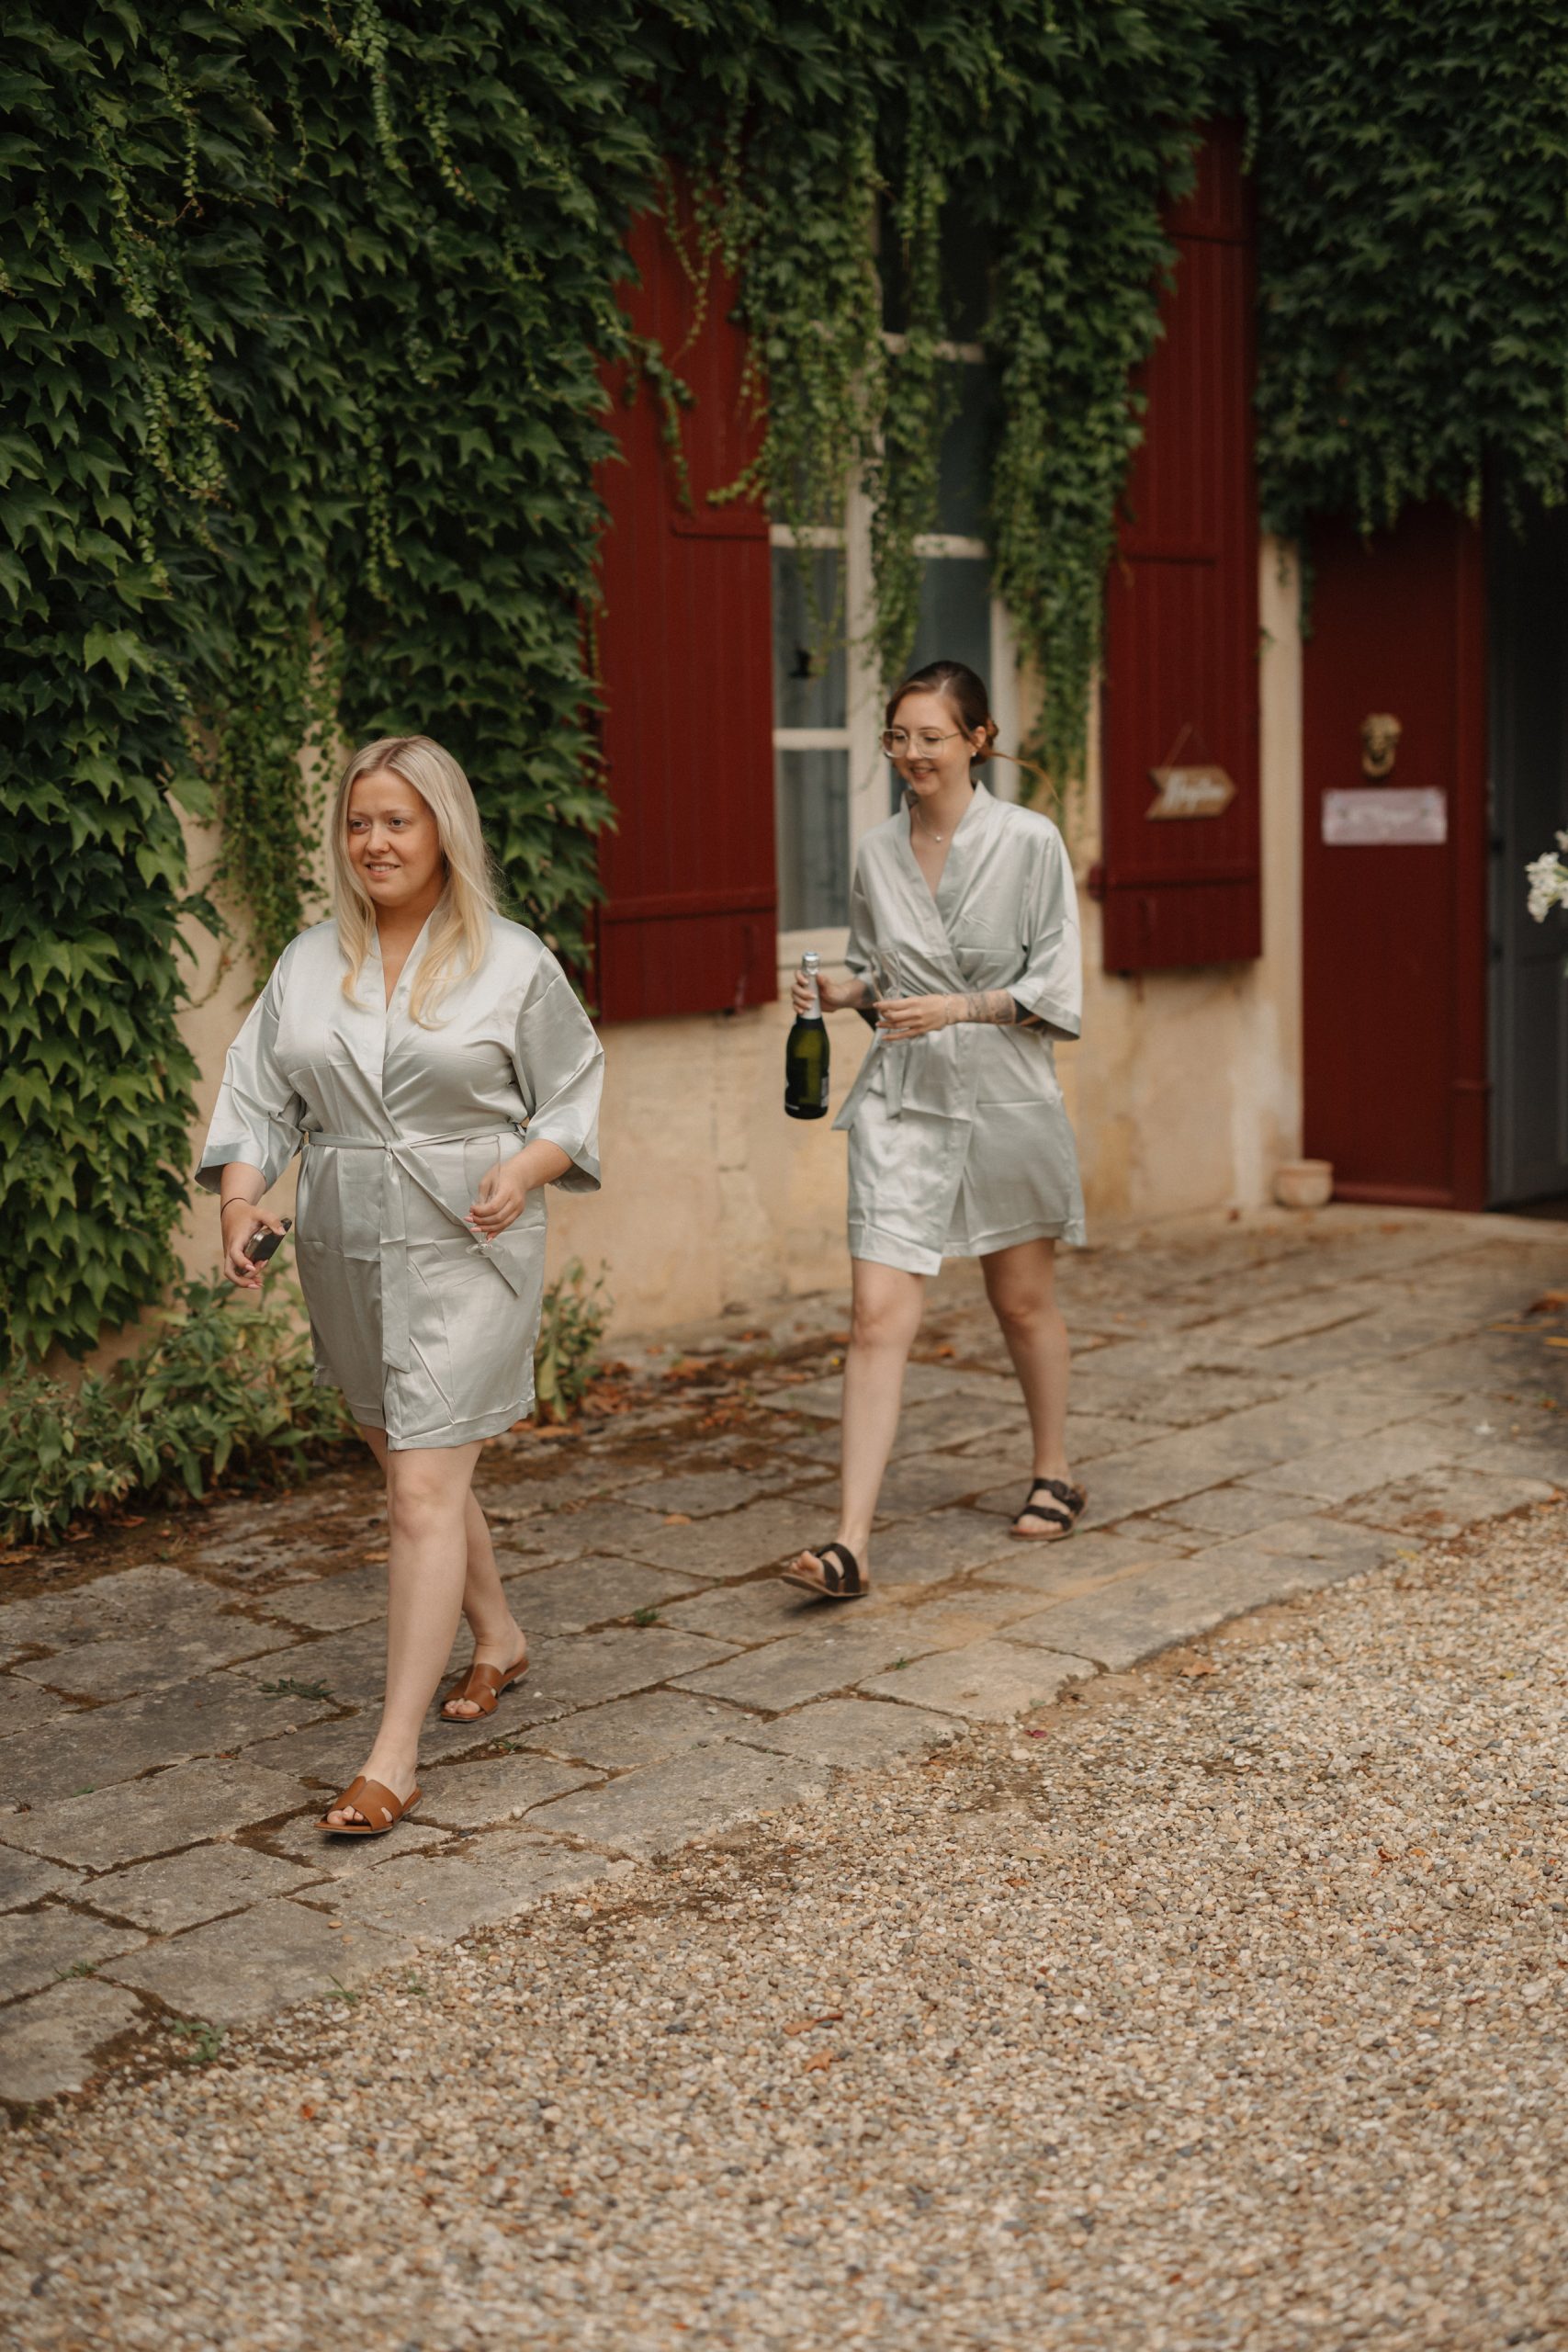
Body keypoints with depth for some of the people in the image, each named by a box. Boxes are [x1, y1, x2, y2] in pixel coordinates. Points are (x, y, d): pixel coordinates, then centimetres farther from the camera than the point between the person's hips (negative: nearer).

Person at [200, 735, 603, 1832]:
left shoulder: (514, 963, -2)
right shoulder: (307, 965, 8)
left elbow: (573, 1096, 2)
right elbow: (261, 1097, 7)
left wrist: (526, 1168, -17)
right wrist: (241, 1194, -11)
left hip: (468, 1253, -5)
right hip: (347, 1251, 5)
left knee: (424, 1490, -11)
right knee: (412, 1464, 19)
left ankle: (395, 1756, -7)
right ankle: (498, 1639, 44)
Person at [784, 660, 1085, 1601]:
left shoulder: (1029, 842, -7)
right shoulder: (878, 852, 5)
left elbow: (1055, 987, -6)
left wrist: (962, 1008, -19)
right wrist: (842, 992, -4)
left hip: (1006, 1095, -2)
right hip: (903, 1100, 2)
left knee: (1024, 1301, 15)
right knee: (880, 1314, -8)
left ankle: (1056, 1476, 39)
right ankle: (852, 1543, -10)